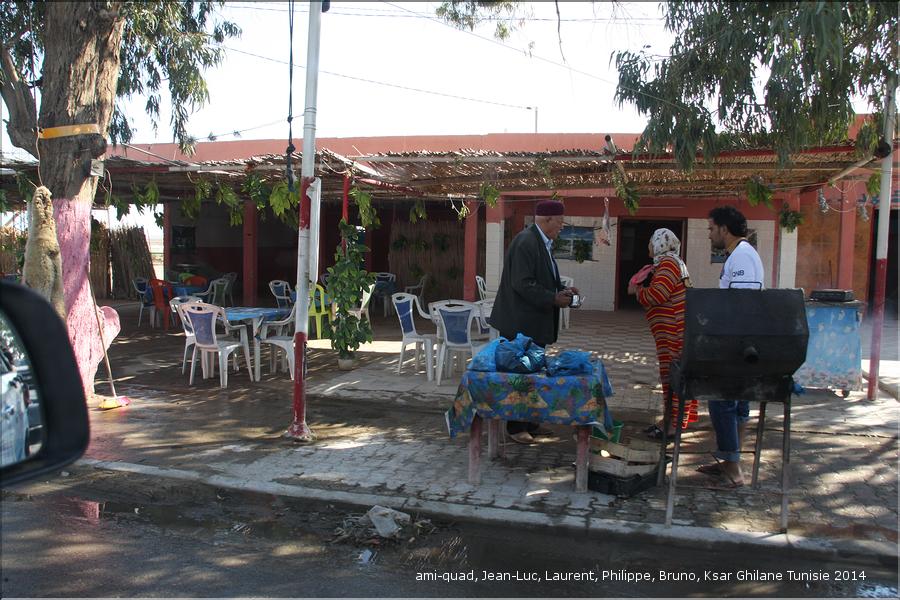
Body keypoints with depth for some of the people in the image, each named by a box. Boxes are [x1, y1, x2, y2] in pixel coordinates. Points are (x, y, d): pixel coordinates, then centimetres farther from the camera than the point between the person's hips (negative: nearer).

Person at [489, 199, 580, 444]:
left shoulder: (542, 242, 12)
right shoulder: (526, 242, -19)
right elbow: (522, 284, -24)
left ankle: (530, 423, 26)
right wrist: (553, 299, -19)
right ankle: (515, 427, 11)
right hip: (521, 324, -10)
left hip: (535, 324, 10)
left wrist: (562, 289, 6)